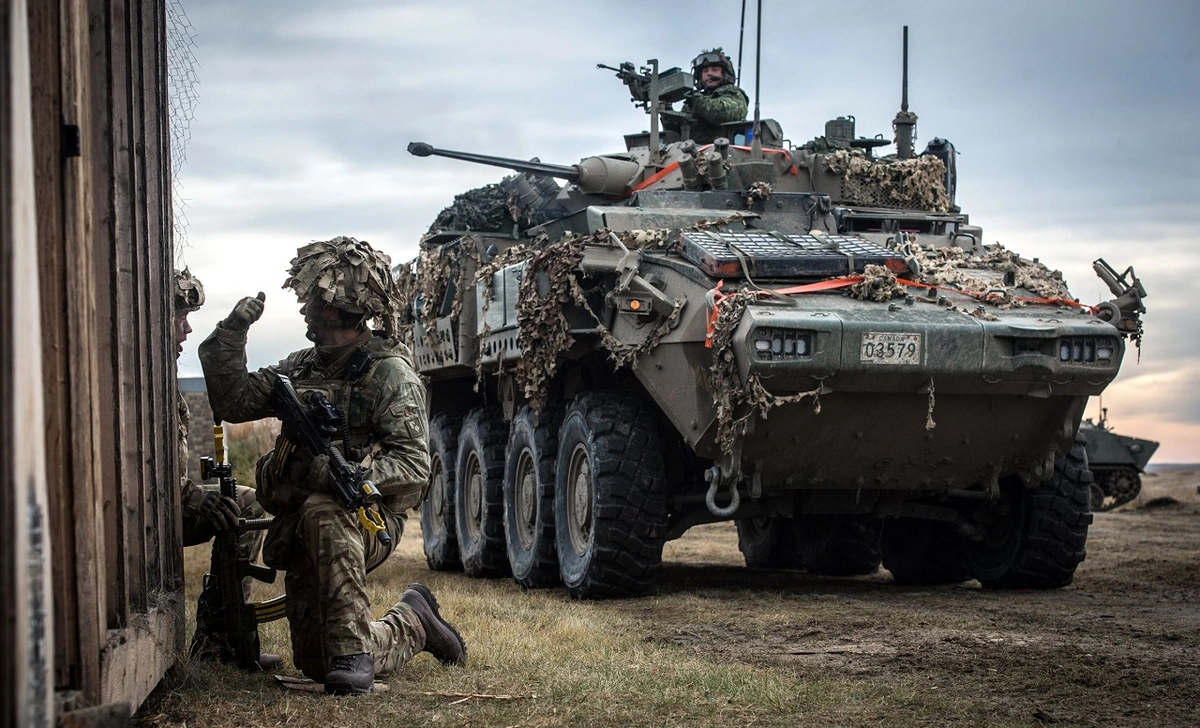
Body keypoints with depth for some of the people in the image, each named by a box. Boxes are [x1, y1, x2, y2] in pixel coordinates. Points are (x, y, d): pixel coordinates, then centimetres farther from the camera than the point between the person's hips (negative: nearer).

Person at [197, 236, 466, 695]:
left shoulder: (390, 373, -11)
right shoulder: (303, 368, 12)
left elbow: (413, 467, -19)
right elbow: (232, 403, 11)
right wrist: (231, 335, -2)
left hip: (369, 520, -7)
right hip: (306, 534, 7)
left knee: (322, 513, -42)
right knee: (315, 664, 8)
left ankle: (352, 654, -35)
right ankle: (412, 624, 34)